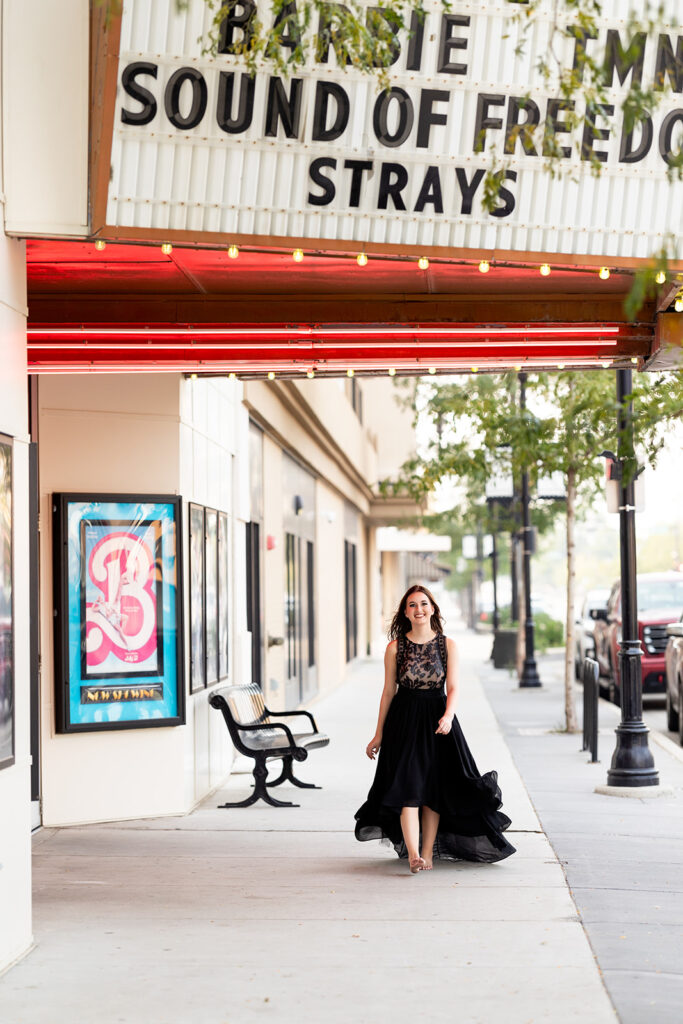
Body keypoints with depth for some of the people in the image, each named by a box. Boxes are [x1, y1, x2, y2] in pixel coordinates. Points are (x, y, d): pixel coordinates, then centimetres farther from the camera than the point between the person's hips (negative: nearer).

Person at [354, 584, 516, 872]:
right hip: (404, 720, -1)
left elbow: (453, 687, -4)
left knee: (434, 788, 3)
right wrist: (379, 734, 7)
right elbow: (388, 691, 5)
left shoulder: (447, 645, 1)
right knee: (408, 788, -11)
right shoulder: (395, 647, 0)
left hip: (437, 717, 1)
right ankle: (413, 856, -19)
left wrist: (447, 716, -24)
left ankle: (428, 853, 11)